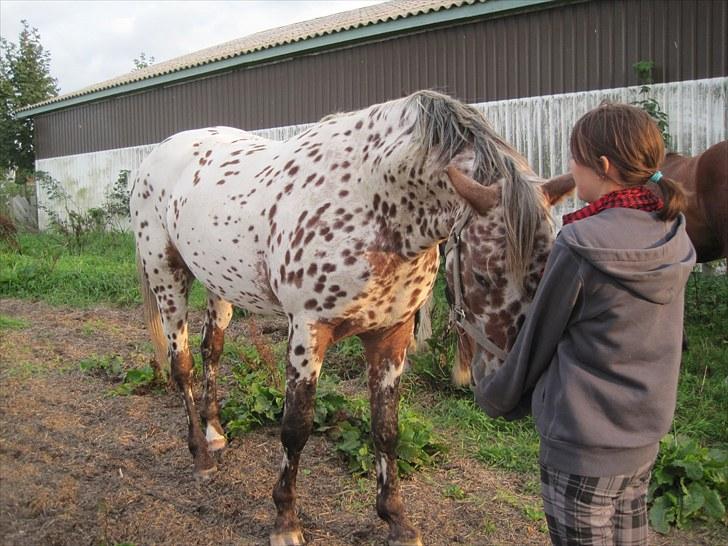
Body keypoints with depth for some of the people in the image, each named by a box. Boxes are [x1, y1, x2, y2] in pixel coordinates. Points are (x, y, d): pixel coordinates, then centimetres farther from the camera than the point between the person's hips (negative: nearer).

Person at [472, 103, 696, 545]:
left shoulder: (582, 247, -23)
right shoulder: (674, 238, -1)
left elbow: (538, 339, -11)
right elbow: (644, 338, 8)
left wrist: (494, 395, 7)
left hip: (583, 445, -7)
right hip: (645, 434, 7)